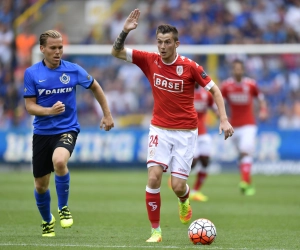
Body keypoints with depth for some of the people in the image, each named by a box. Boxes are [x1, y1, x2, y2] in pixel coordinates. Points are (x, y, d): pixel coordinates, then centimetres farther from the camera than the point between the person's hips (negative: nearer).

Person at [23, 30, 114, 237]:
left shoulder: (73, 70, -4)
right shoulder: (32, 73, -5)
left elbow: (95, 87, 13)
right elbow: (30, 106, -5)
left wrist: (107, 114, 14)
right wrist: (49, 111, -24)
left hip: (67, 129, -2)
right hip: (42, 132, 2)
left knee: (59, 161, -34)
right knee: (40, 184, 7)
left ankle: (63, 208, -11)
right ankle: (47, 220, 37)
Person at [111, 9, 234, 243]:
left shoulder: (190, 66, -11)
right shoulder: (150, 60, -4)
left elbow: (214, 89, -3)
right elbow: (117, 52, -2)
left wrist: (224, 119, -12)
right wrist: (125, 31, -19)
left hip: (185, 131, -2)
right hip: (160, 129, 2)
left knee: (178, 186, -6)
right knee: (154, 177, -16)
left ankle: (184, 201, 34)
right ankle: (155, 230, -4)